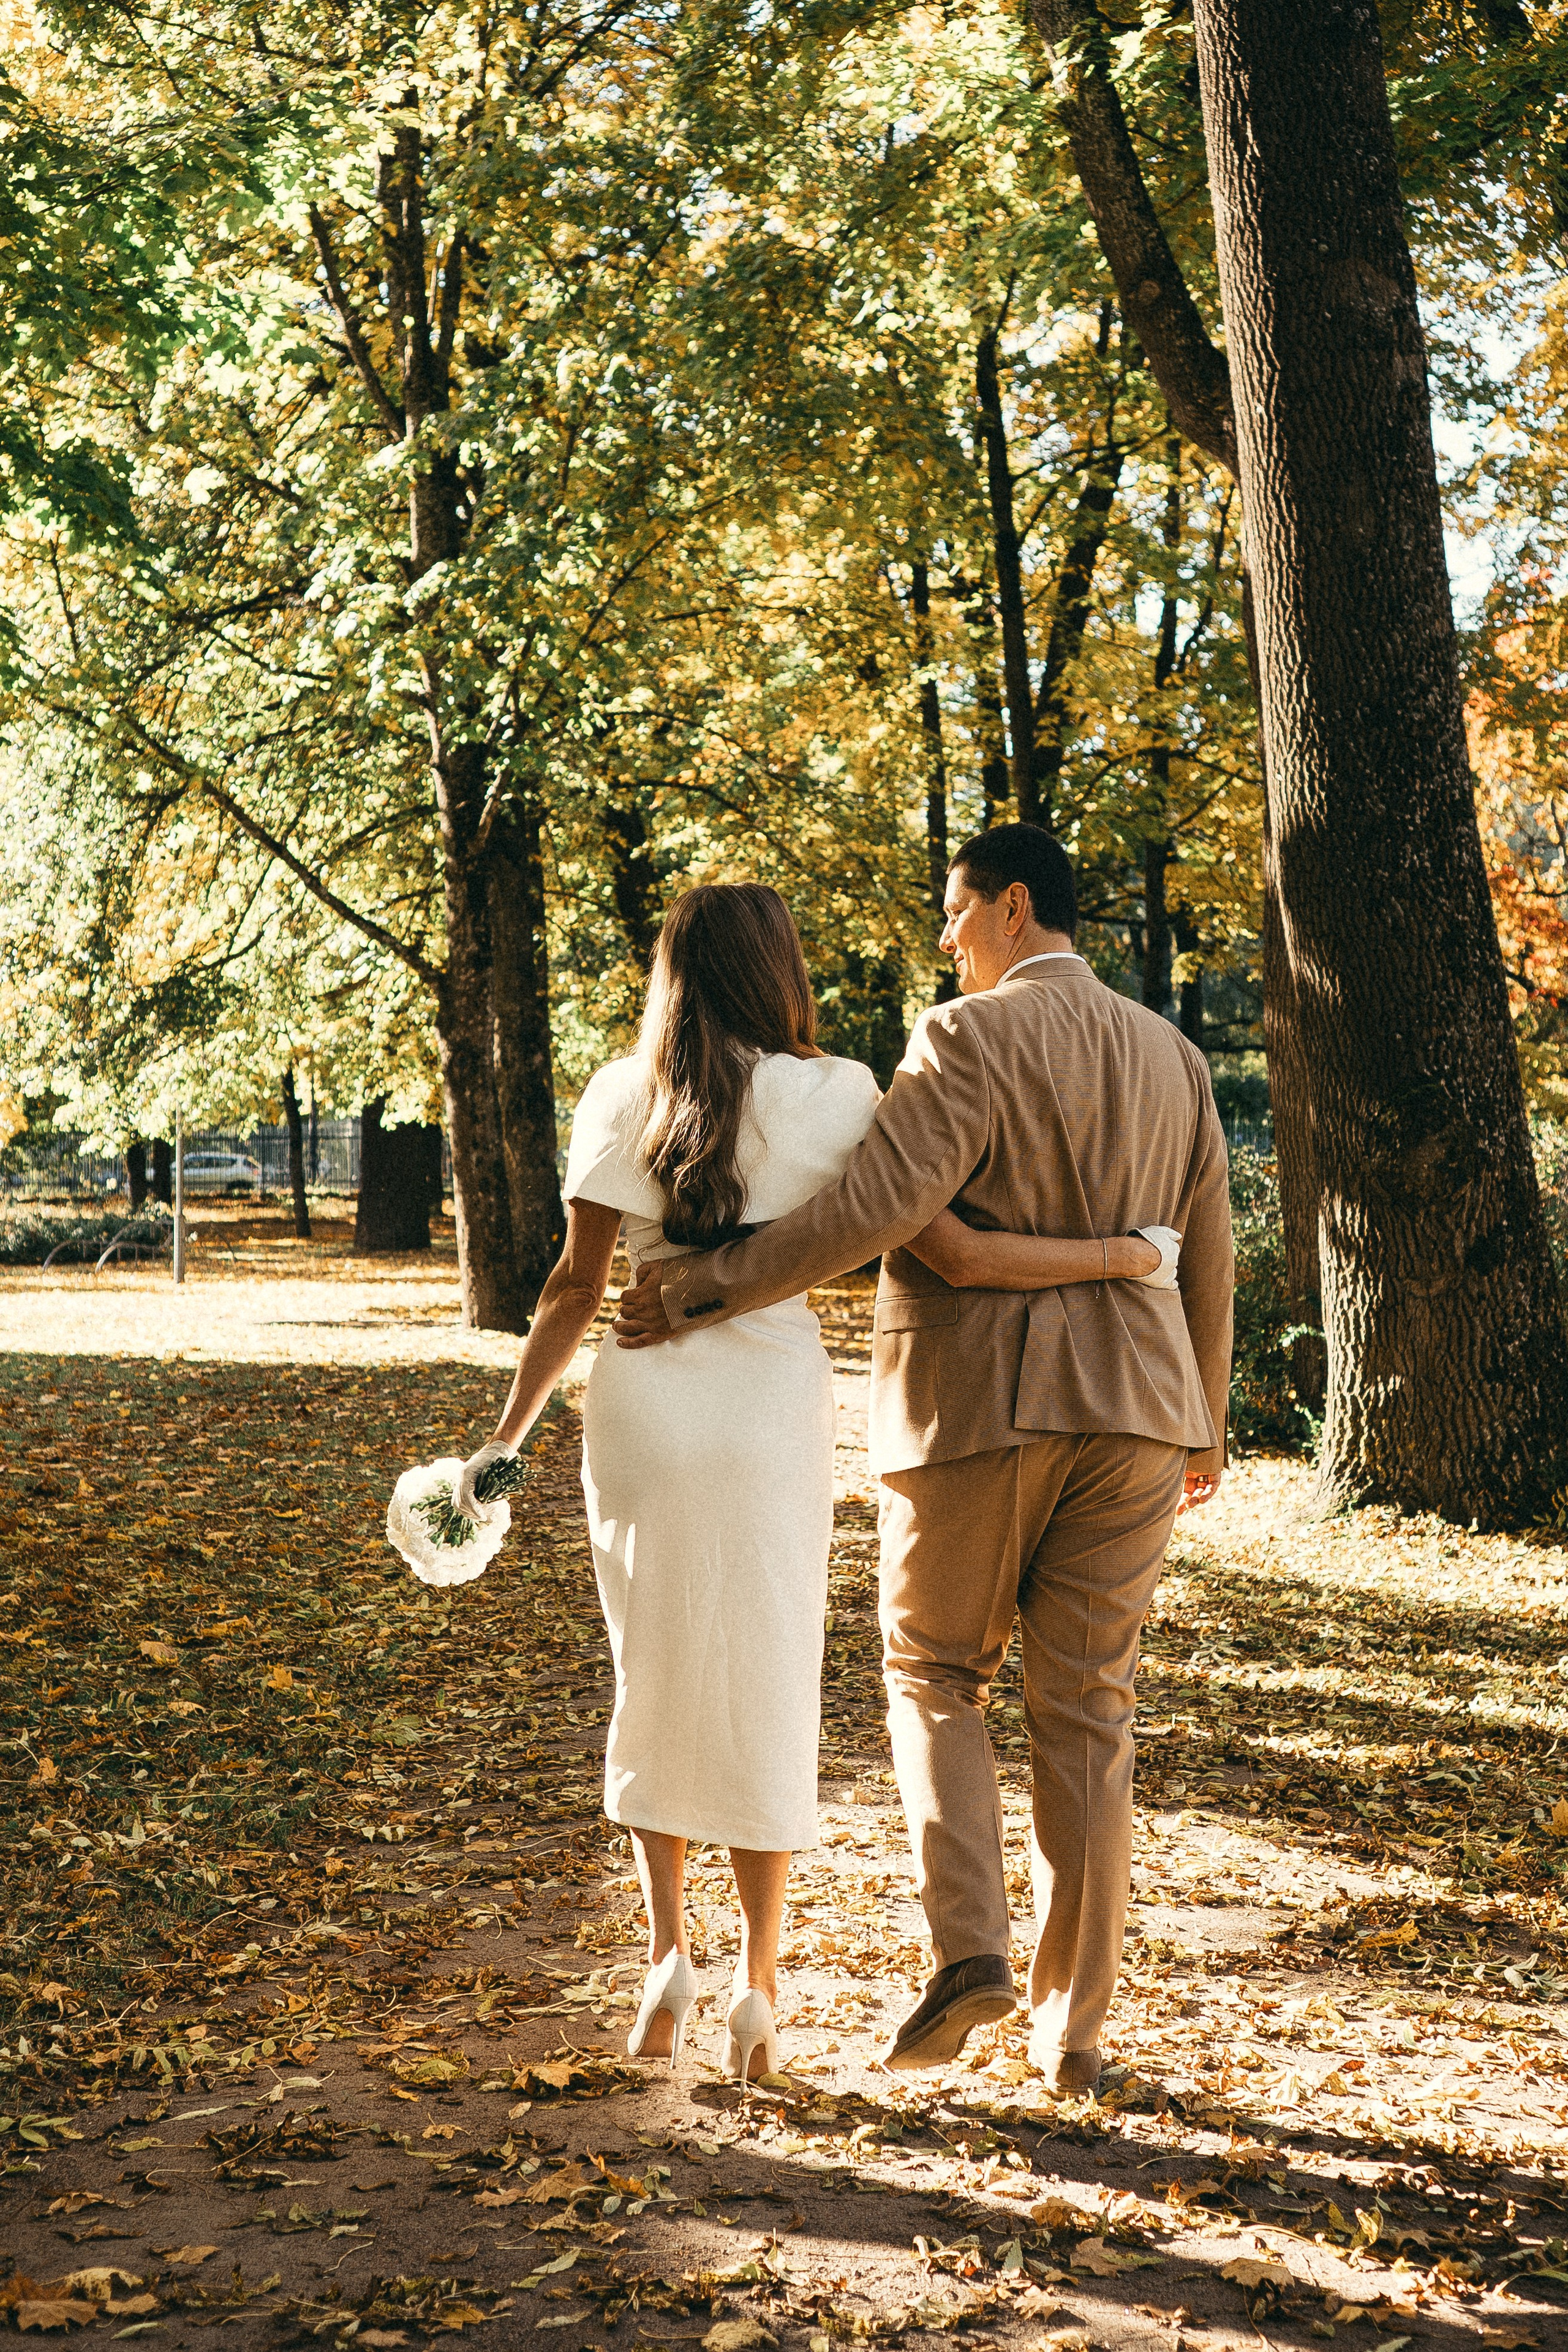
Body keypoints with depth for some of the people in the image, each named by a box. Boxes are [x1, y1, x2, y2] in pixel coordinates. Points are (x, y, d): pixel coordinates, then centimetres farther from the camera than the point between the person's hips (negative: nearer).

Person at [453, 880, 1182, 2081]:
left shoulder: (621, 1095, -1)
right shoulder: (833, 1095, -5)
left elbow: (578, 1284, -4)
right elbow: (947, 1249, -12)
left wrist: (506, 1437, 2)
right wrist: (1126, 1254, -3)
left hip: (641, 1406, 1)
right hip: (773, 1405, -1)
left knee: (655, 1679, 18)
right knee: (767, 1688, 10)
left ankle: (668, 1948, 10)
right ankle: (758, 1986, 14)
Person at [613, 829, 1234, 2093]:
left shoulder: (969, 1040, -10)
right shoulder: (1171, 1056, 11)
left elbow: (877, 1207, -22)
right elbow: (1207, 1257, 15)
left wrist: (708, 1284, -17)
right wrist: (1203, 1423, 25)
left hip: (977, 1408, -5)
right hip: (1130, 1414, 5)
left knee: (934, 1673, 13)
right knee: (1088, 1711, 8)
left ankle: (967, 1943, -4)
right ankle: (1075, 2023, 11)